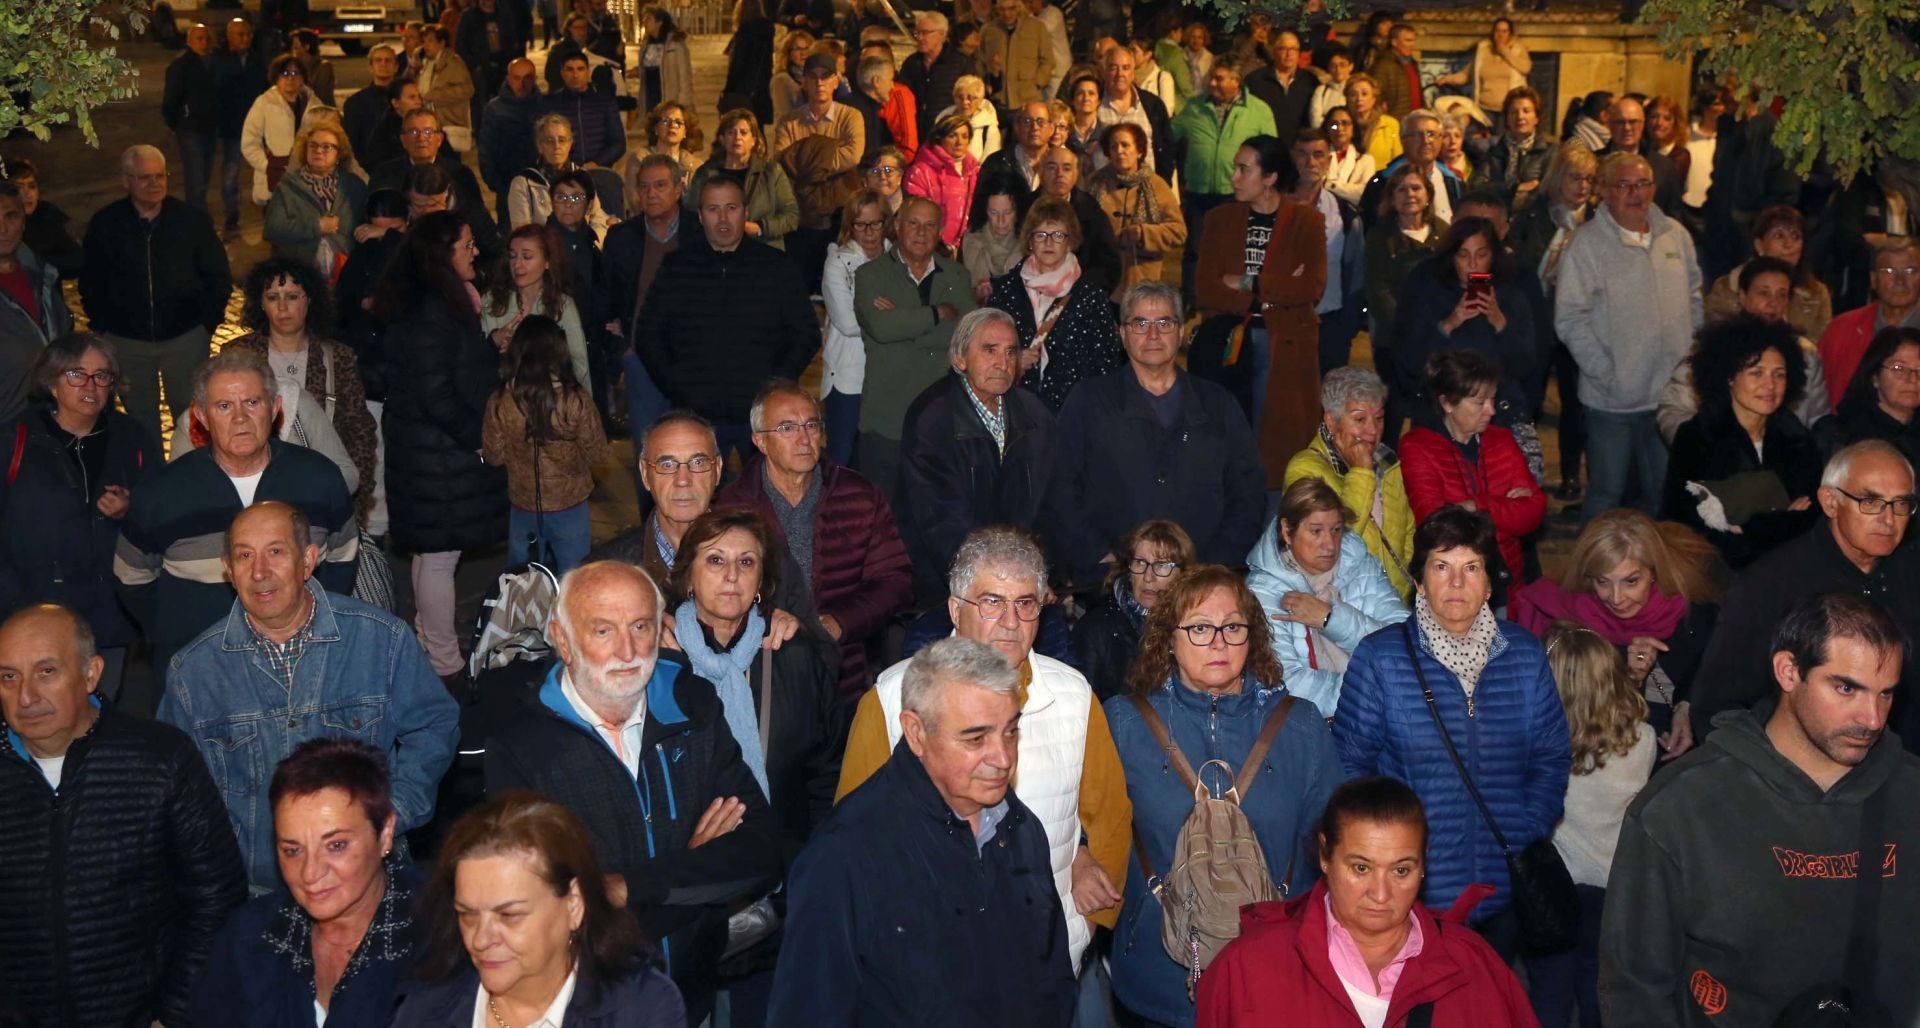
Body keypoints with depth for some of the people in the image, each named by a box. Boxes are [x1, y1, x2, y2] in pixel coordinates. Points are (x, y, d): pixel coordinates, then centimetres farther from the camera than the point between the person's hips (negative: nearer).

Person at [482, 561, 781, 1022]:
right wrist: (698, 867, -6)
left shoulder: (694, 707, 5)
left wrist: (631, 885, -14)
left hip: (695, 995, 4)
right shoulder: (518, 745, -8)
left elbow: (762, 857, -1)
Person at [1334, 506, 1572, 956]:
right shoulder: (1379, 658, -5)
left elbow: (1552, 758, 8)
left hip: (1507, 887, 3)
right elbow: (1350, 763, -3)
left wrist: (1527, 837, -4)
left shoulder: (1525, 654, 4)